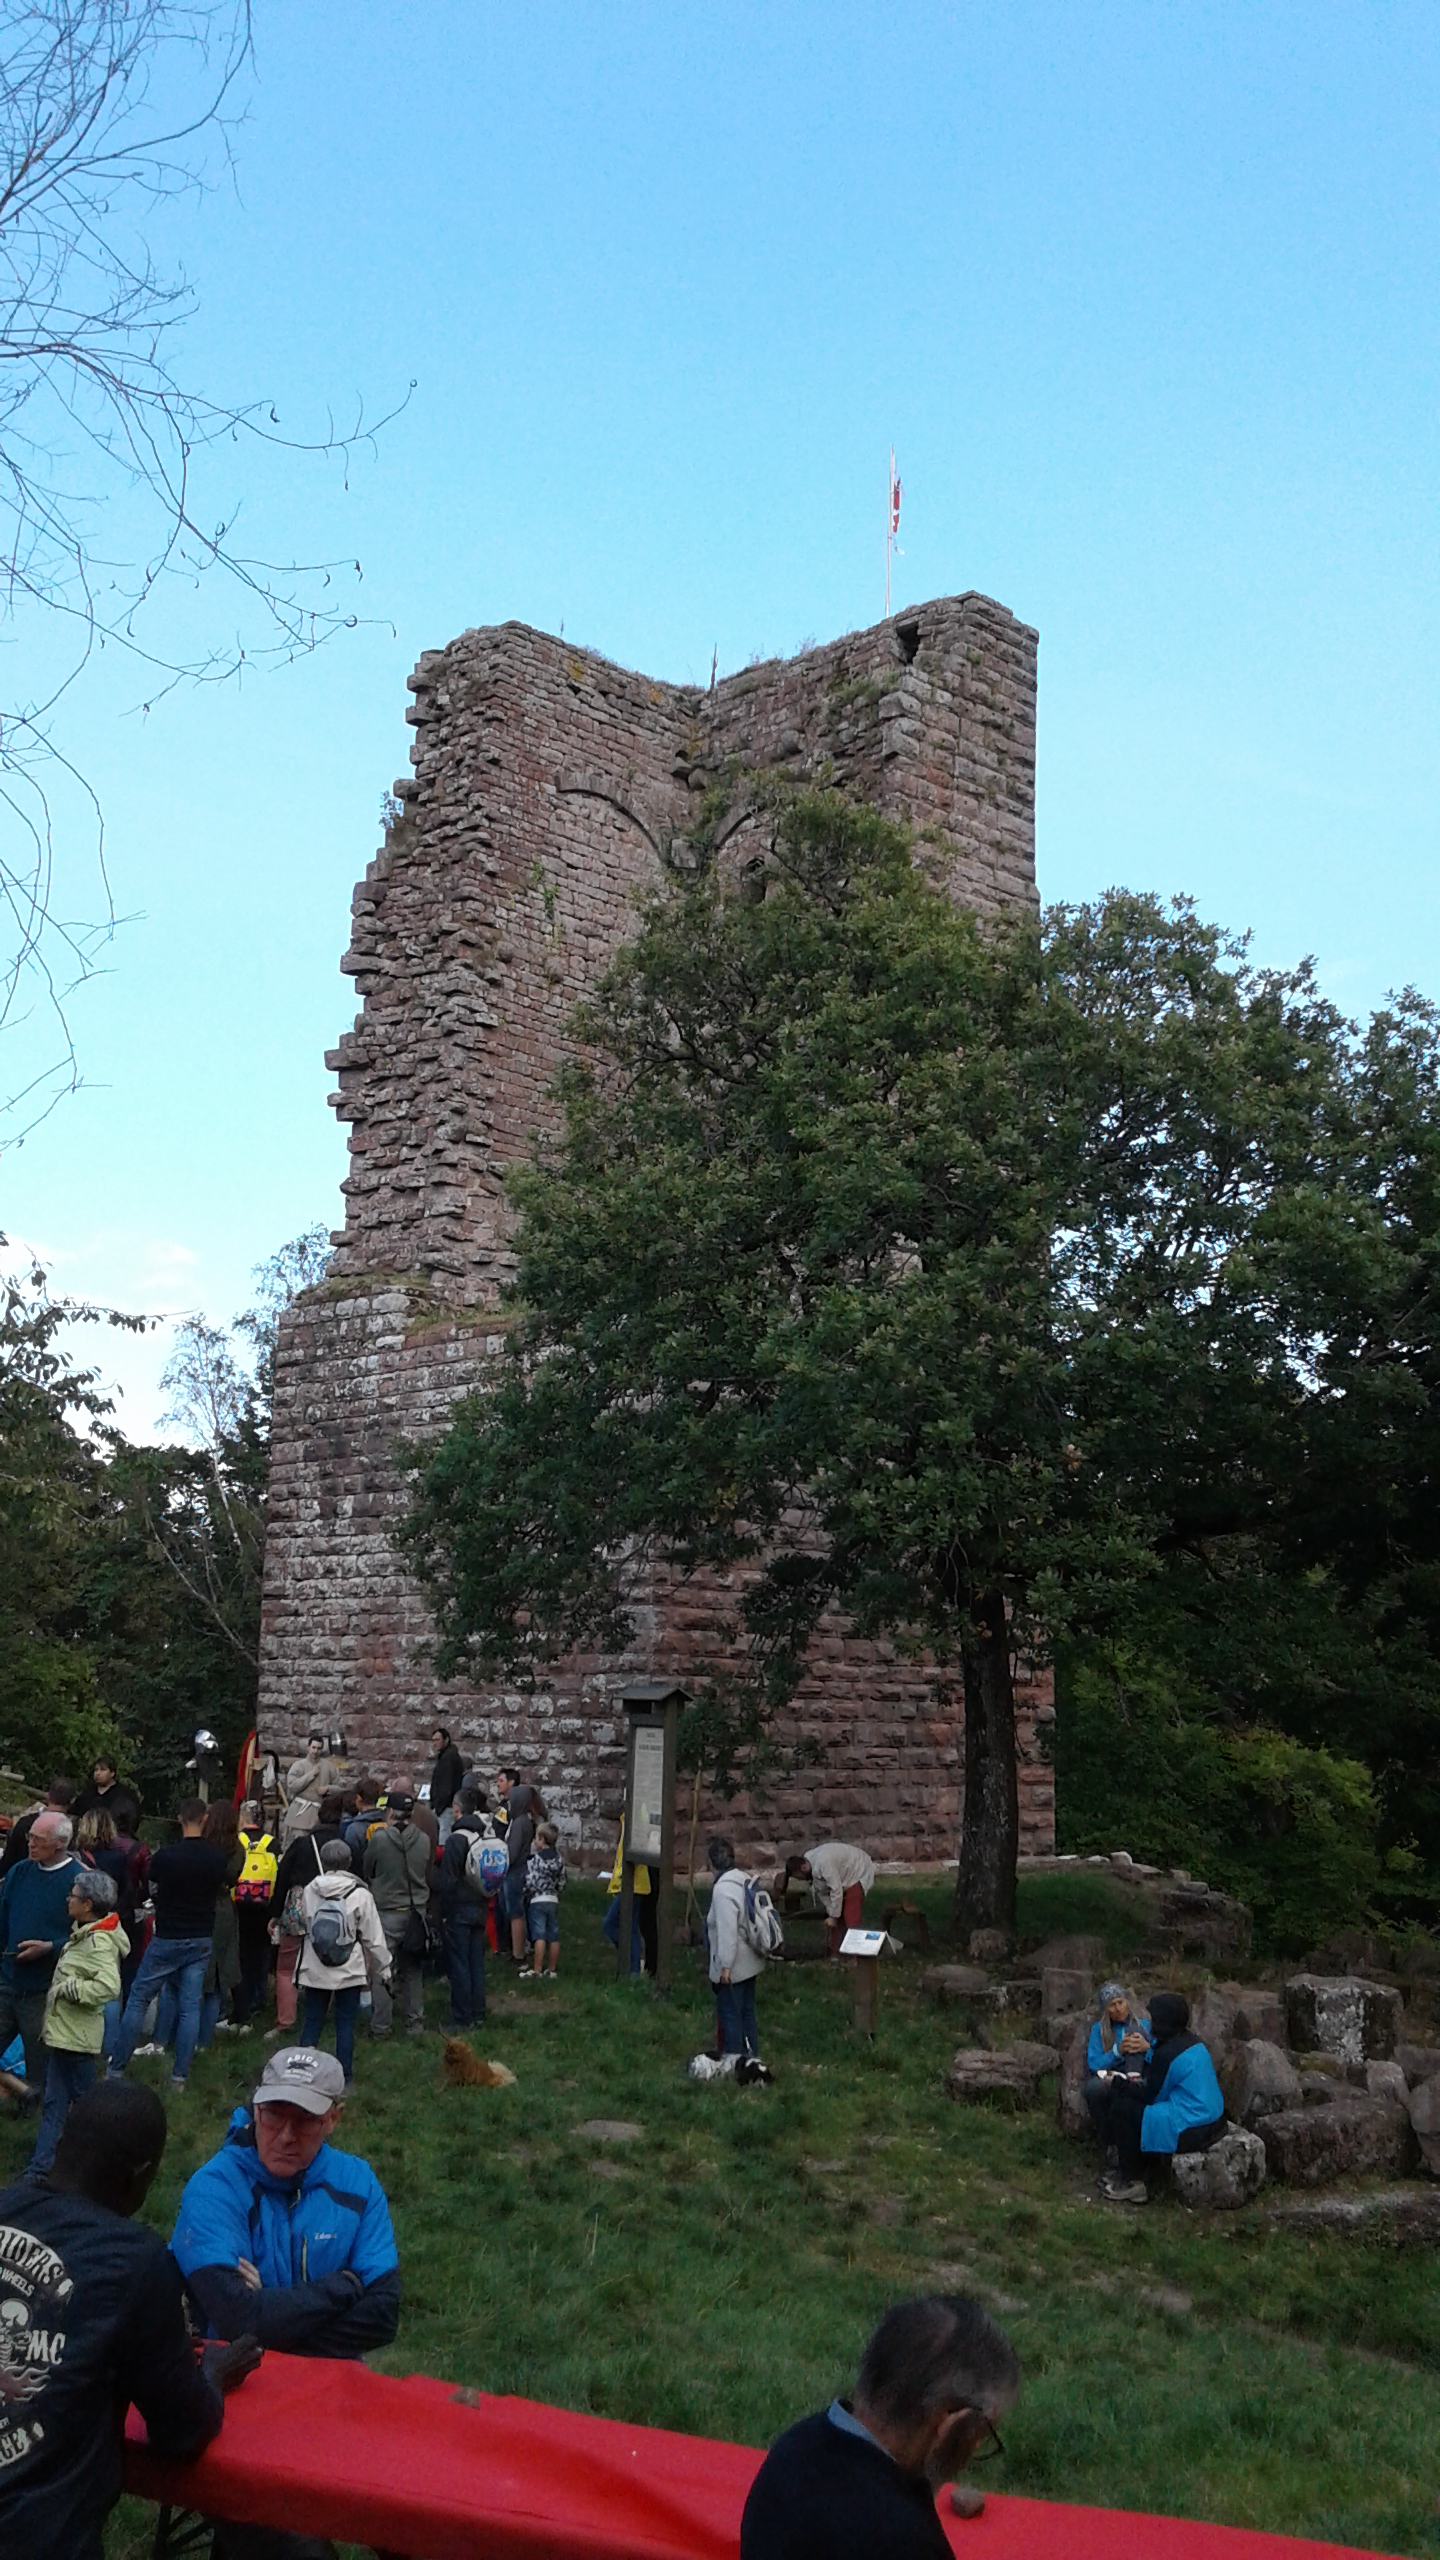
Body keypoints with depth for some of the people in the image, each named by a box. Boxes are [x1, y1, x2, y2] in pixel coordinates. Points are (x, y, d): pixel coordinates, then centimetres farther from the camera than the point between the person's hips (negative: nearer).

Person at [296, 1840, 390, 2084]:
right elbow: (373, 1937, -7)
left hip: (314, 1970, 2)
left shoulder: (309, 1891, -6)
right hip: (350, 1971, -2)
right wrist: (383, 1969, 4)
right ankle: (344, 2077, 10)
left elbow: (304, 1925, 5)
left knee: (312, 2022, 11)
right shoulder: (360, 1894, -12)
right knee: (345, 2023, 6)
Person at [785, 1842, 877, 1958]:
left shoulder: (823, 1864, -36)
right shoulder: (810, 1863, -8)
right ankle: (835, 1953, 14)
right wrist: (830, 1913, -9)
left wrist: (833, 1916, -23)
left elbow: (836, 1890, -32)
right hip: (844, 1879, 9)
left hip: (858, 1873, -9)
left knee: (851, 1919, -16)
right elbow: (821, 1892, -2)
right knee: (837, 1918, 8)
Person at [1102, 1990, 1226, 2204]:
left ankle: (1133, 2183, 2)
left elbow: (1150, 2096, -10)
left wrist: (1120, 2085, 5)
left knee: (1121, 2108, -5)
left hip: (1193, 2130, -10)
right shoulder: (1190, 2041, 7)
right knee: (1125, 2097, 18)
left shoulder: (1168, 2052, -20)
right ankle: (1128, 2173, 23)